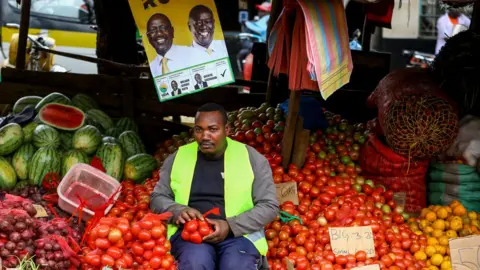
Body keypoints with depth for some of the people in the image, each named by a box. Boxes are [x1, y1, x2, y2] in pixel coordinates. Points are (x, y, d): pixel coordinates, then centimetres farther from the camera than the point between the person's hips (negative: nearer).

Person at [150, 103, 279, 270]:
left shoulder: (251, 158, 3)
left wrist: (230, 226, -14)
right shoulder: (178, 157, 10)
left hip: (239, 233, -1)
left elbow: (269, 206, 1)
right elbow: (158, 197, 15)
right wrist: (178, 211, -9)